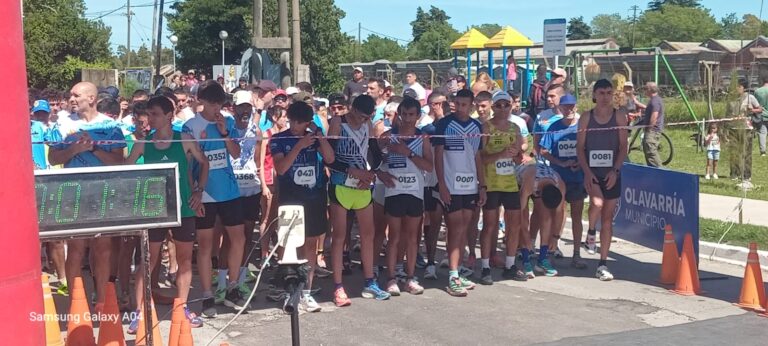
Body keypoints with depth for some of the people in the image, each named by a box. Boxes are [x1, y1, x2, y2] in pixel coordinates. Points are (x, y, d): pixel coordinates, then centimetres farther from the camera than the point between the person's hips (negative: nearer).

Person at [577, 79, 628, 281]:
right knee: (597, 203, -28)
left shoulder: (619, 117, 2)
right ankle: (591, 233, 5)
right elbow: (580, 147, 1)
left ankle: (603, 264, 11)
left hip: (612, 174, 1)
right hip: (592, 172, -1)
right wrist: (586, 171, -11)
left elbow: (623, 146, 1)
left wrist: (615, 170, -11)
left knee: (608, 218, 3)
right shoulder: (586, 118, 2)